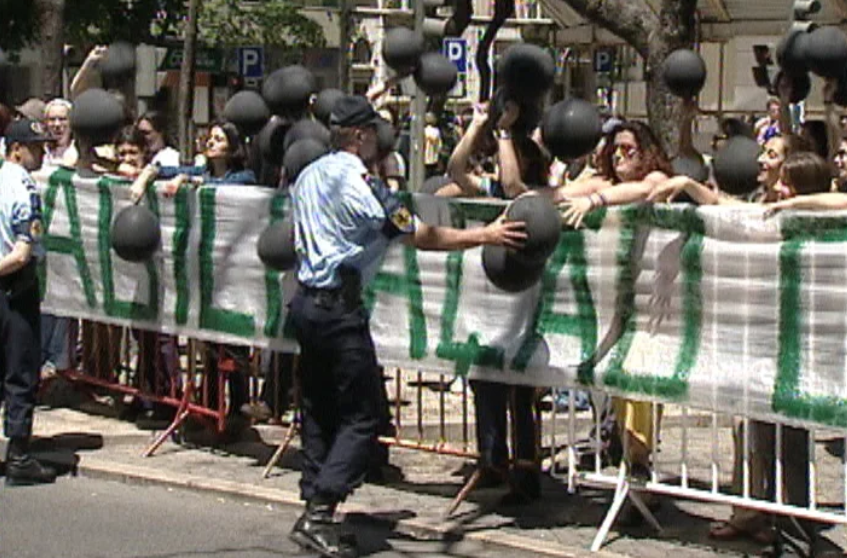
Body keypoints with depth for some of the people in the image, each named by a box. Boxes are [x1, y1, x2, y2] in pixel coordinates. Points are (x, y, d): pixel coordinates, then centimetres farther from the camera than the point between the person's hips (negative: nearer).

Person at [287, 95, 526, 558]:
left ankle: (313, 509, 16)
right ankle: (319, 514, -11)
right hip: (339, 308, -9)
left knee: (319, 411, 14)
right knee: (360, 416, -4)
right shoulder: (360, 184, -14)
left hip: (305, 301, 9)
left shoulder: (309, 176, 12)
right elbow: (421, 236, -13)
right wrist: (484, 236, -9)